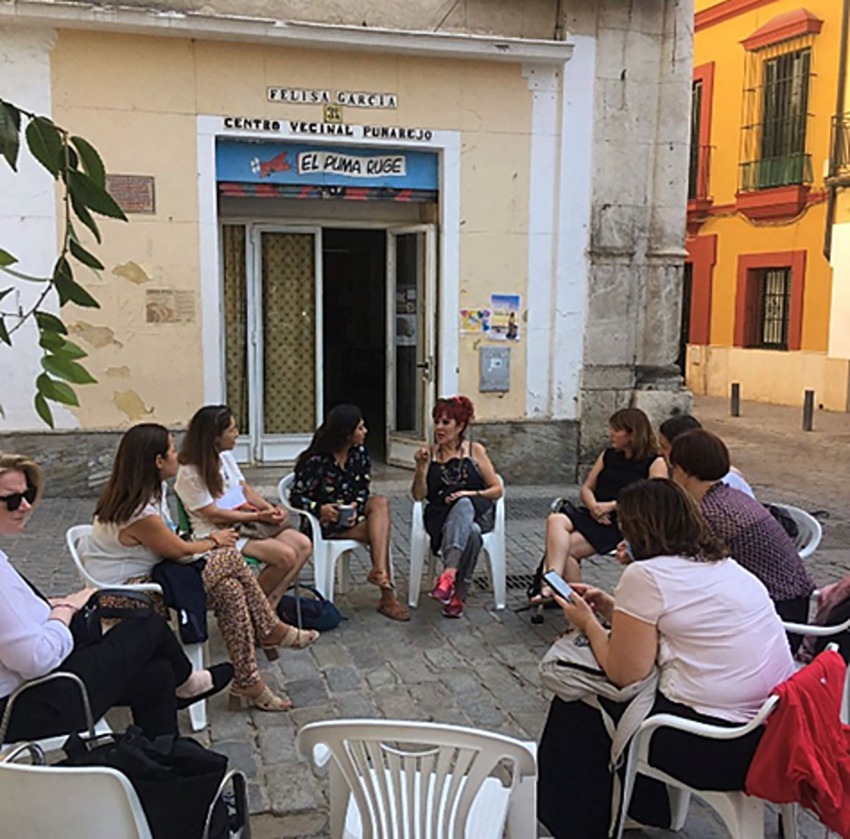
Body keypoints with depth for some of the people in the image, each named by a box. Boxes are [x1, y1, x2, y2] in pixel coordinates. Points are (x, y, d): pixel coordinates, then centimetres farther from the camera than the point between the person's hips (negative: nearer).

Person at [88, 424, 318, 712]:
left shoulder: (148, 492, 5)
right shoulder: (139, 512, -26)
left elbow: (170, 543, 10)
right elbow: (178, 550, -14)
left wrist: (208, 540, -6)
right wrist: (214, 542, 3)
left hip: (144, 579, 10)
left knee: (229, 588, -9)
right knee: (228, 559, -17)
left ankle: (247, 683, -3)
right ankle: (271, 632, 0)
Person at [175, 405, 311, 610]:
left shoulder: (226, 456, 9)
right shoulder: (190, 474, -15)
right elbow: (214, 515, -17)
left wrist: (270, 508, -4)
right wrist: (259, 516, -17)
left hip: (246, 524, 8)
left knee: (303, 545, -10)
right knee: (285, 555, -24)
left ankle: (270, 604, -9)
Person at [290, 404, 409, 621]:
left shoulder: (360, 454, 3)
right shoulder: (316, 461, -15)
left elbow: (363, 490, 5)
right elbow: (296, 497, -13)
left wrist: (355, 507, -17)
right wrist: (320, 509, -31)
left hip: (351, 515, 6)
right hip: (325, 522, -6)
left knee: (381, 503, -25)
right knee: (381, 530, -24)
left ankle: (379, 571, -36)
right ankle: (387, 595, -27)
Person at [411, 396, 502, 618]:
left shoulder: (474, 450, 10)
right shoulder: (429, 453, 13)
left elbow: (497, 490, 7)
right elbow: (419, 495, 5)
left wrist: (470, 494, -9)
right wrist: (421, 466, -9)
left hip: (478, 513, 0)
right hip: (441, 516, 0)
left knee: (464, 504, -39)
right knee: (471, 533, -37)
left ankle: (449, 573, -51)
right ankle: (458, 595, -39)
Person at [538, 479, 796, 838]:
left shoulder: (645, 575, -15)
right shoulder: (724, 565, 11)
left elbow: (624, 673, -11)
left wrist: (588, 623, 3)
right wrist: (609, 608, 18)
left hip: (717, 747, -9)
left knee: (574, 709, 10)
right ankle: (646, 806, 40)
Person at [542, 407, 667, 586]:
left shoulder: (656, 463, 3)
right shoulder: (608, 456, 22)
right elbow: (586, 488, 18)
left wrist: (611, 506, -17)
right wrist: (593, 506, -6)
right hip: (595, 516, 5)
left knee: (567, 548, -27)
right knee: (555, 520, -27)